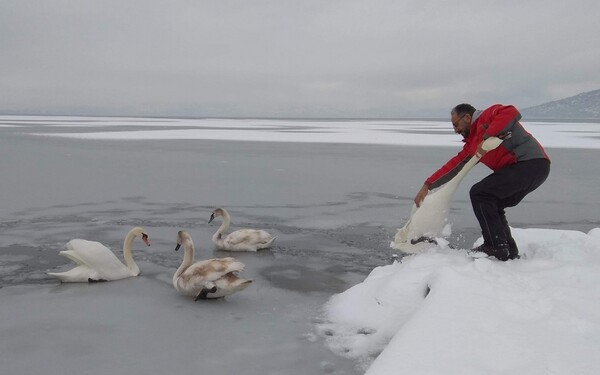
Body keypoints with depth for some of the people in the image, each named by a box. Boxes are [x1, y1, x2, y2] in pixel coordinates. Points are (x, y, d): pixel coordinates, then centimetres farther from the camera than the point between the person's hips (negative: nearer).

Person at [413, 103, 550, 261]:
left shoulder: (486, 117, -3)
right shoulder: (472, 143, 22)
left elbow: (512, 113, -22)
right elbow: (455, 165, 20)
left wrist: (486, 138, -23)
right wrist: (427, 186, 17)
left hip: (530, 163, -10)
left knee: (479, 193, -11)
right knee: (490, 205, 17)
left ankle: (497, 247, -10)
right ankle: (509, 251, 17)